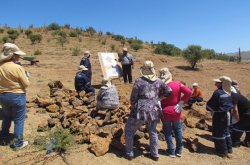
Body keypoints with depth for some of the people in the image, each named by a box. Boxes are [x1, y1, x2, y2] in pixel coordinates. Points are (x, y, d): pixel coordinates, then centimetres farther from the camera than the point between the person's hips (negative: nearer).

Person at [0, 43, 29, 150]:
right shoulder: (17, 68, -21)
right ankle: (18, 143, 15)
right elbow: (26, 84, -16)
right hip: (17, 96, -6)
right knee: (19, 120, 7)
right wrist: (26, 78, 3)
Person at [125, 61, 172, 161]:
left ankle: (129, 154, 25)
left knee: (129, 131, 16)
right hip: (154, 111, 5)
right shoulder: (158, 81, 0)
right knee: (153, 132, 26)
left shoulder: (139, 81, -13)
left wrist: (133, 108, 9)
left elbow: (133, 98, -9)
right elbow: (169, 92, 2)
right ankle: (155, 154, 36)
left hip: (140, 111, -5)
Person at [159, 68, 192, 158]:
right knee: (178, 131, 19)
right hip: (176, 112, 2)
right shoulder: (177, 84, -8)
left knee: (168, 132, 14)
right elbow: (189, 92, -16)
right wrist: (181, 102, -10)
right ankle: (179, 151, 31)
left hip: (165, 113, -2)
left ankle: (172, 151, 24)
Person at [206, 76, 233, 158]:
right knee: (226, 131, 21)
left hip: (219, 115, -8)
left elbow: (210, 105, -16)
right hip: (227, 114, 8)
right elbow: (231, 105, 15)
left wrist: (208, 107, 3)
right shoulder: (229, 93, 3)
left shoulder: (218, 92, -21)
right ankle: (228, 148, 32)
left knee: (218, 132, 5)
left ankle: (222, 151, 13)